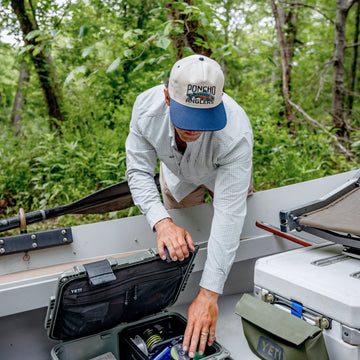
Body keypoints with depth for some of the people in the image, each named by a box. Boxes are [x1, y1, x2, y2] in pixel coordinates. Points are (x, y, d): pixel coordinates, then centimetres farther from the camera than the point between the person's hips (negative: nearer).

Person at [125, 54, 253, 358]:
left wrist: (209, 295, -49)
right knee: (177, 245, 22)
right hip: (177, 174, 2)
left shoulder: (236, 134, -48)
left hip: (224, 172, -2)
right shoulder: (147, 107, -40)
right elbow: (139, 171, -29)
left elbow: (228, 215, -48)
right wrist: (162, 222, -48)